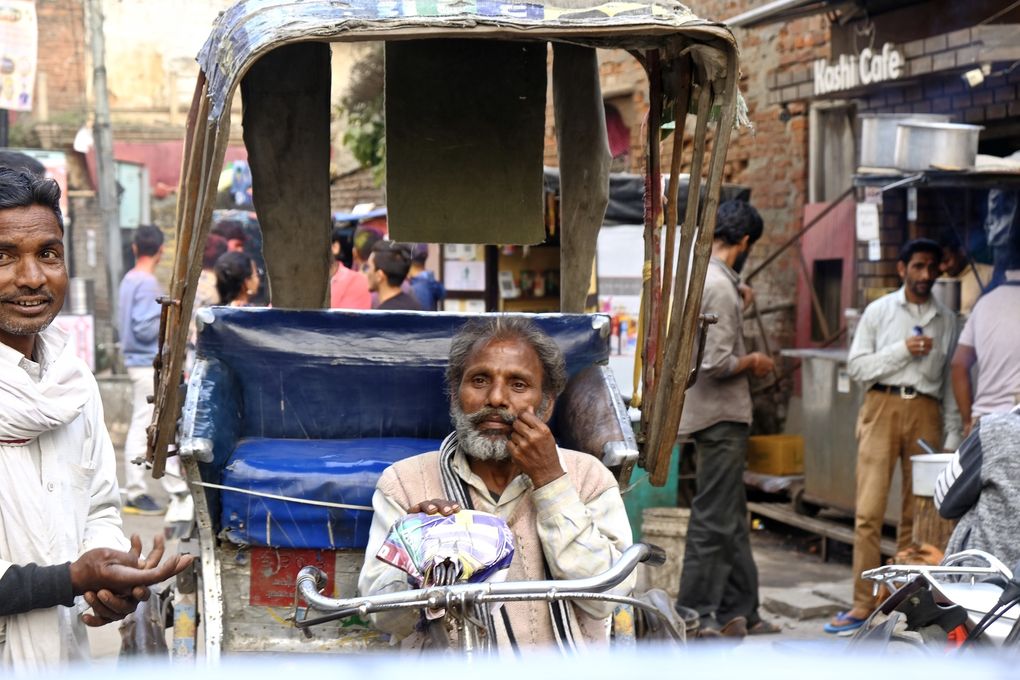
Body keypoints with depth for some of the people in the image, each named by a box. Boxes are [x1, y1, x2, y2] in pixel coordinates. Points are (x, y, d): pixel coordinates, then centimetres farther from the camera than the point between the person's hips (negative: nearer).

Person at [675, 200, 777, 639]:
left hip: (713, 414, 10)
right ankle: (695, 615, 1)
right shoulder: (720, 286, -19)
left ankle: (740, 612, 21)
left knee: (732, 518, 15)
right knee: (714, 519, -4)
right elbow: (716, 363, -25)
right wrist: (753, 363, -7)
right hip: (721, 414, -10)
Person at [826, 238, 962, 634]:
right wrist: (902, 350, -9)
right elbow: (856, 366, 1)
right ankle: (863, 604, -6)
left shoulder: (946, 320, 14)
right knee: (869, 510, -8)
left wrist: (952, 434, 10)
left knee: (918, 511, 3)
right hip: (882, 408, -2)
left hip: (926, 412, 2)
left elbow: (951, 380, 15)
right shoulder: (879, 312, 8)